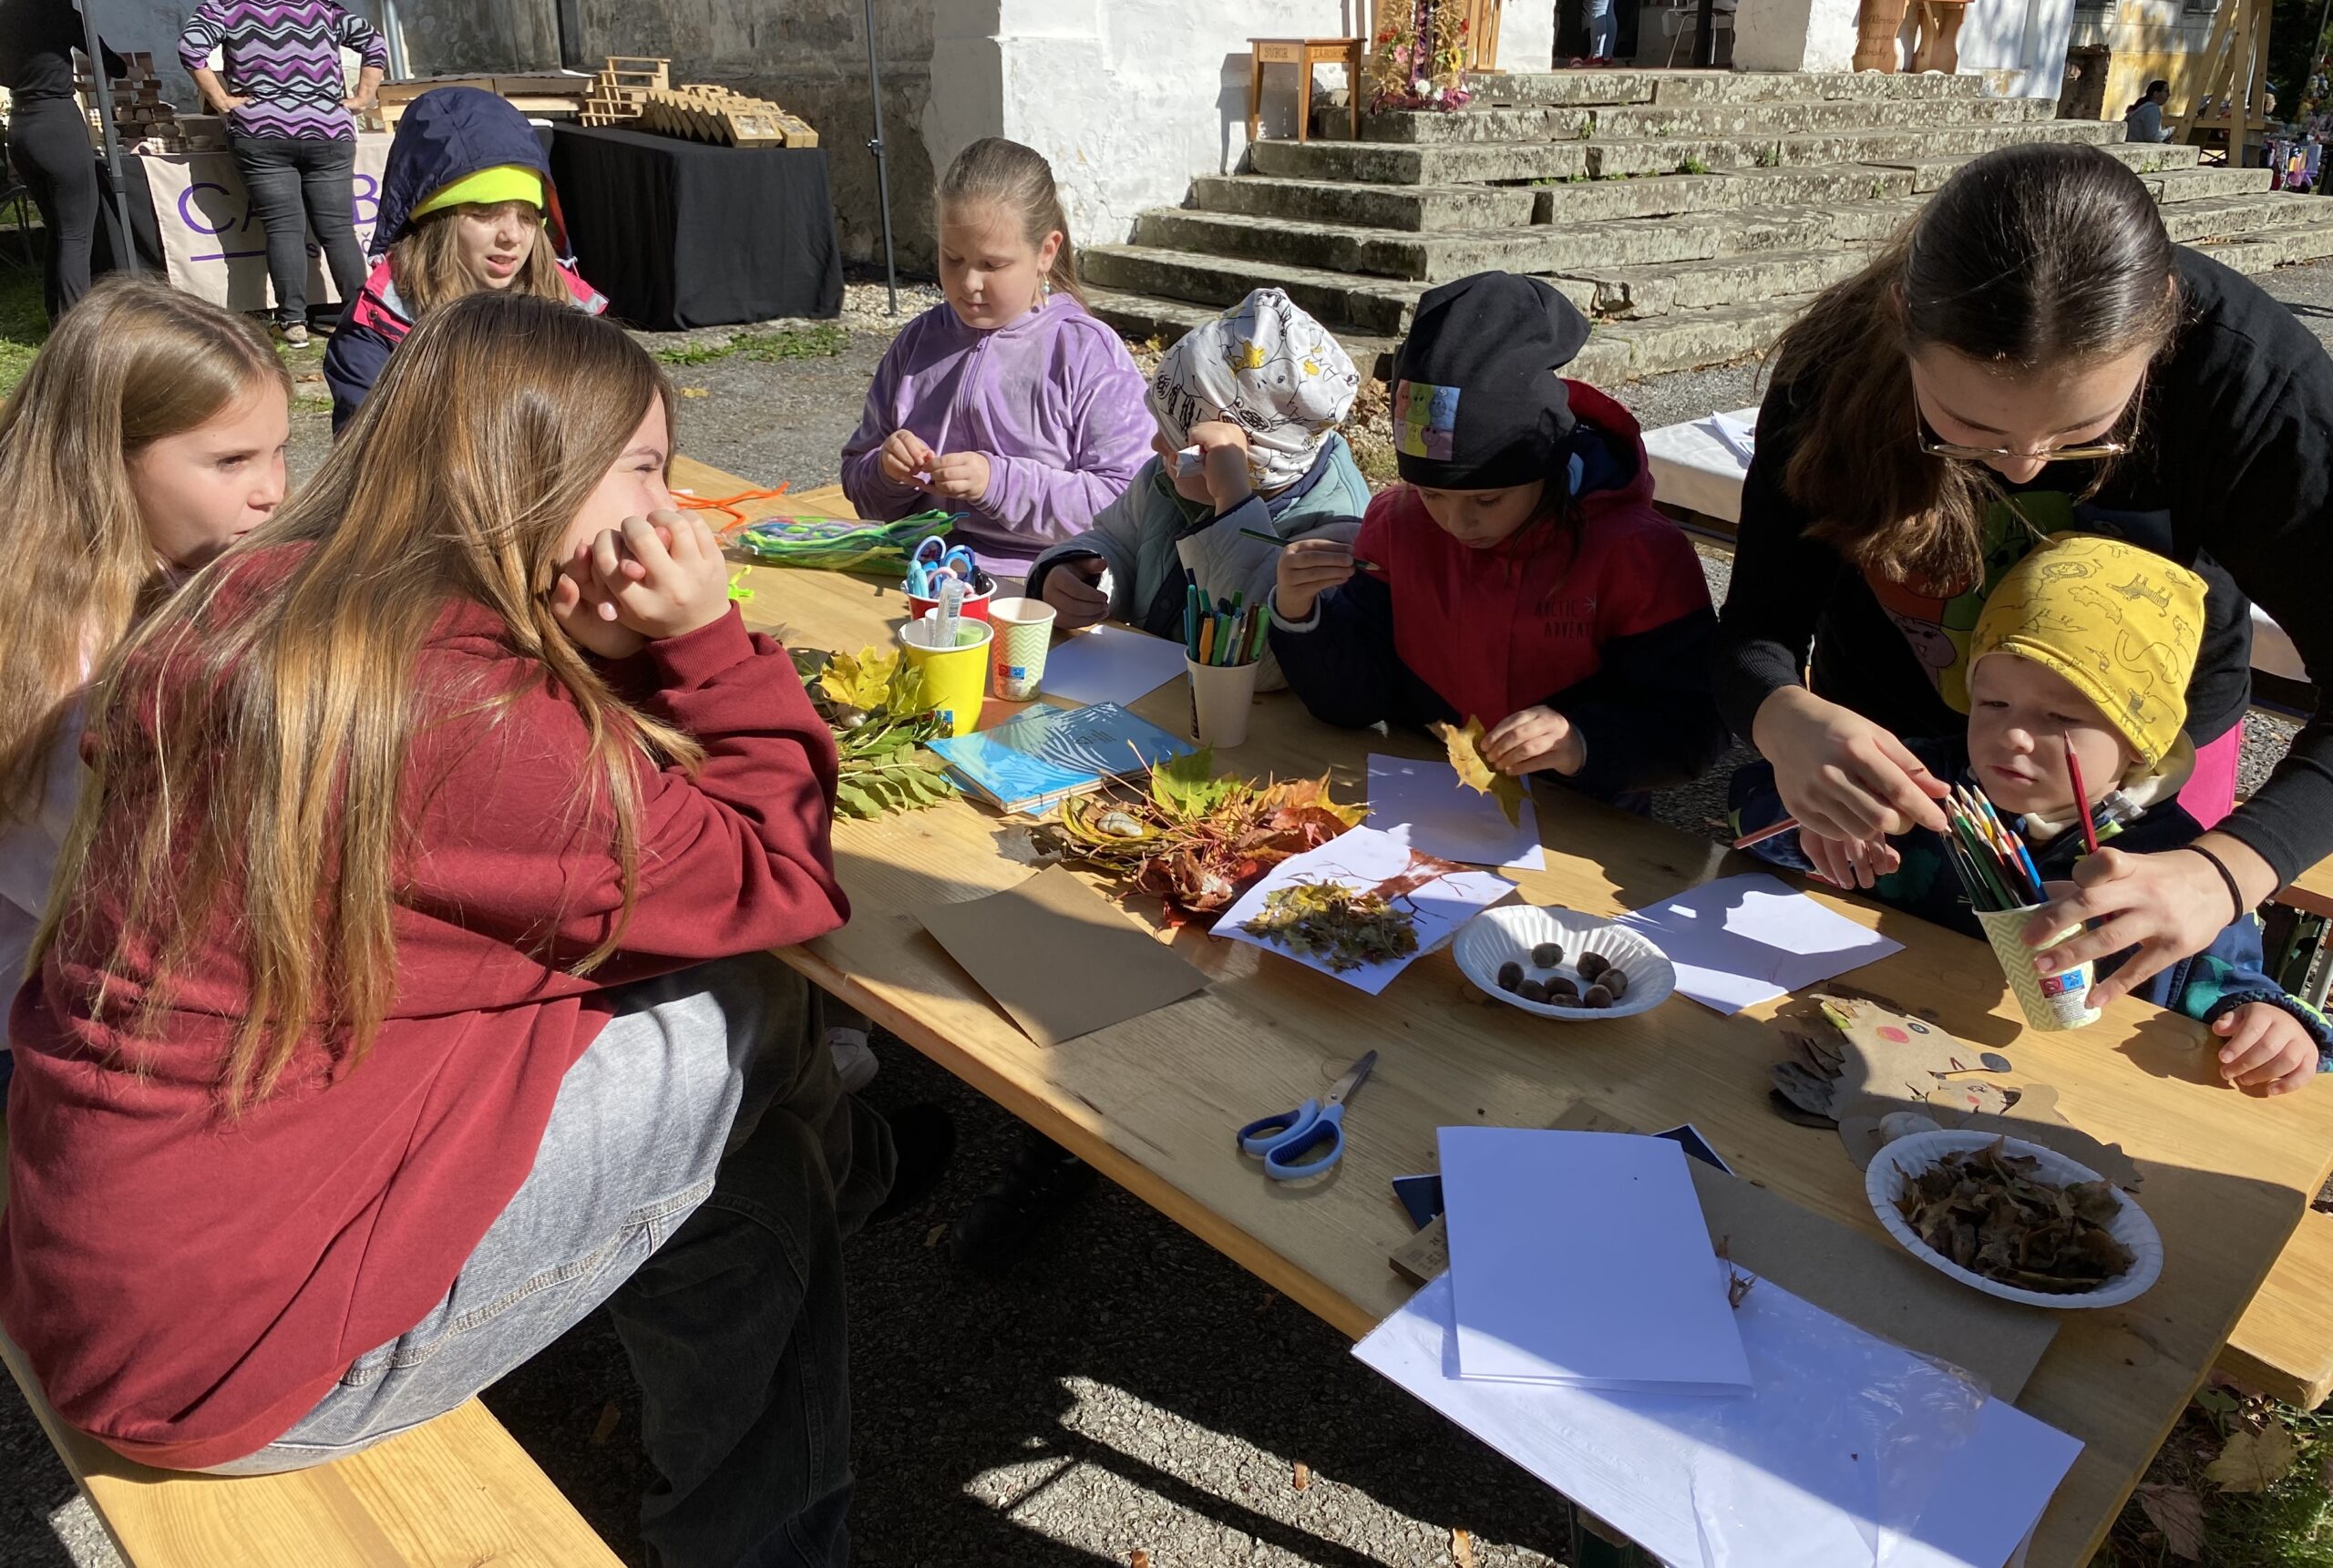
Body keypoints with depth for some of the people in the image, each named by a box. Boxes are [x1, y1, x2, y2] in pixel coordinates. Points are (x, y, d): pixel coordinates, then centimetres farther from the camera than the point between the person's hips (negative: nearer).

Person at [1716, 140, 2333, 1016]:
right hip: (1889, 743, 1)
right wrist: (1786, 721, -51)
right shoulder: (1839, 363, -30)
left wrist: (2225, 871, -50)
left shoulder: (2247, 375, -32)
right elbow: (1758, 632, -27)